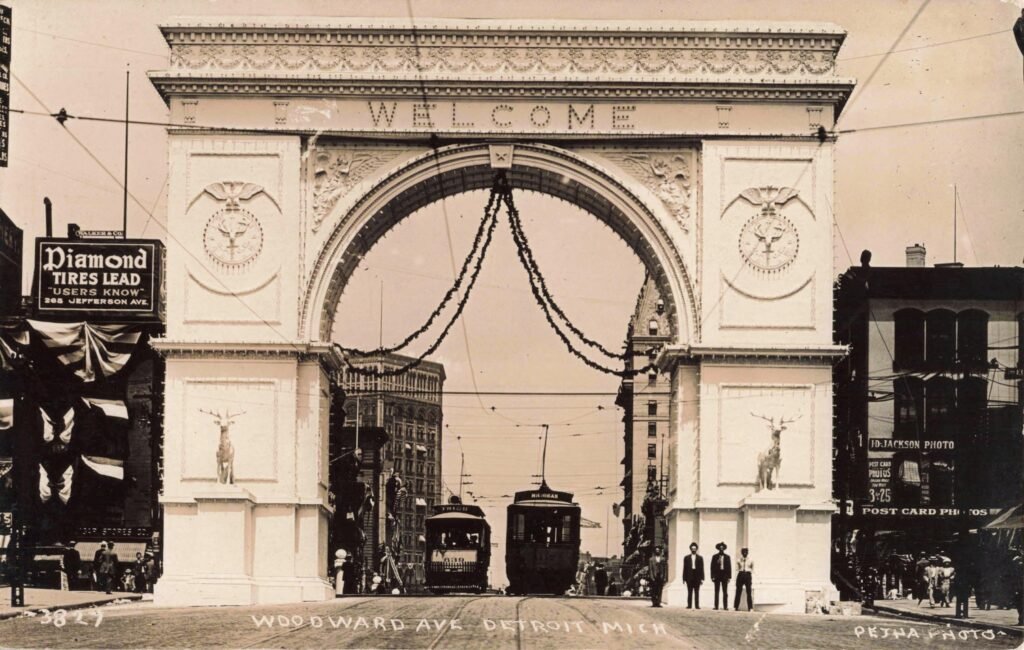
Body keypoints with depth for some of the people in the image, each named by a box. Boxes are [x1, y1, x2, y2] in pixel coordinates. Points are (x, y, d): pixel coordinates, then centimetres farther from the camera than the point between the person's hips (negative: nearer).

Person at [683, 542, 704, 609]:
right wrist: (684, 578, 1)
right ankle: (689, 605, -1)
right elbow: (684, 568, 7)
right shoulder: (686, 558, 9)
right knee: (689, 592, -2)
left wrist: (702, 578, -1)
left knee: (697, 592, -2)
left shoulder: (700, 558, 9)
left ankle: (697, 605, -2)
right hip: (689, 577, 0)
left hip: (697, 578, 0)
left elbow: (701, 568, 6)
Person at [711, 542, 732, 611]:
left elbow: (729, 567, 6)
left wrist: (729, 577, -1)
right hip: (717, 575, 0)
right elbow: (712, 567, 3)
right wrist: (712, 576, -4)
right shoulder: (714, 556, 6)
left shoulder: (727, 557, 8)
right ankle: (716, 606, 0)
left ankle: (725, 606, -2)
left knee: (725, 592, -2)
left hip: (725, 576, 0)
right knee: (716, 592, 0)